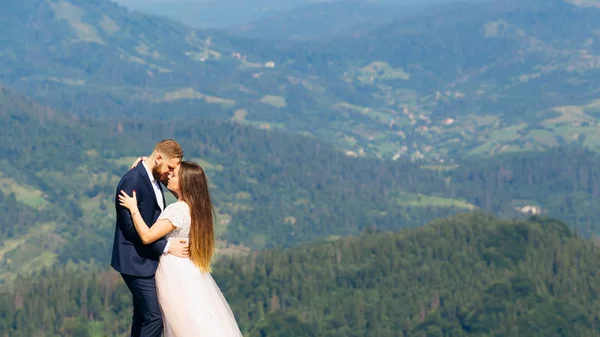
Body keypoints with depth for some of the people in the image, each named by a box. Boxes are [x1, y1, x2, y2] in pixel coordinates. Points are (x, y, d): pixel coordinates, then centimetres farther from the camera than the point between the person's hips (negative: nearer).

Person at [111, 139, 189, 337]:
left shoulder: (153, 179, 11)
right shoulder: (132, 181, -19)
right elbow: (132, 228, -22)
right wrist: (167, 247, -22)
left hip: (147, 260, 10)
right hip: (137, 262, -10)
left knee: (143, 316, 15)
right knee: (154, 317, -11)